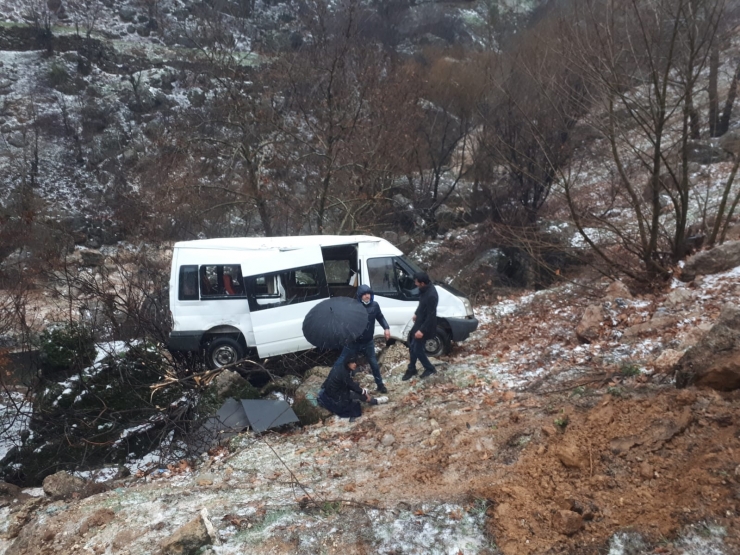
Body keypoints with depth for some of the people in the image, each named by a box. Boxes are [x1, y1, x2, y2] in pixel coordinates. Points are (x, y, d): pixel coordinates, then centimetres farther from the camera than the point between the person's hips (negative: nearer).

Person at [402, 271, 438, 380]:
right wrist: (416, 313, 27)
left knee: (417, 349, 4)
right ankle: (411, 369, 33)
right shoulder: (424, 289, -3)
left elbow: (431, 315, -28)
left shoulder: (431, 295, -31)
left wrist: (422, 330, -26)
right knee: (413, 347, 18)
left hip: (425, 326, -9)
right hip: (419, 322, 9)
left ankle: (430, 368, 24)